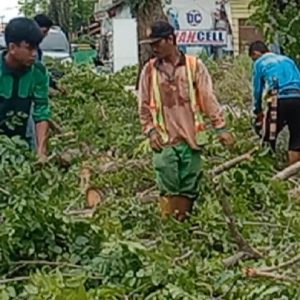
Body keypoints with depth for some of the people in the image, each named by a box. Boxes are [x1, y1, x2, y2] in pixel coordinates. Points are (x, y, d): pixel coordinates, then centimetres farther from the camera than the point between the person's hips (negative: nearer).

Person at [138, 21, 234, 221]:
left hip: (191, 138, 0)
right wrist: (150, 130, 0)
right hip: (164, 141, 0)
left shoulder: (194, 65, 2)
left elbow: (208, 98, 1)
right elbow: (144, 105, 10)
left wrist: (221, 127, -3)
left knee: (189, 188, 4)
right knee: (168, 188, -3)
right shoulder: (149, 70, 6)